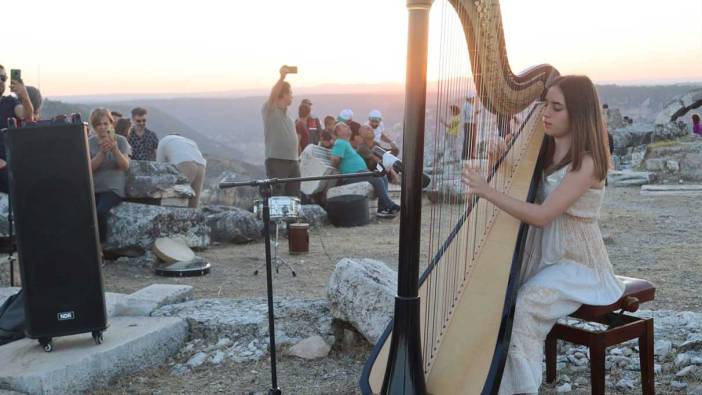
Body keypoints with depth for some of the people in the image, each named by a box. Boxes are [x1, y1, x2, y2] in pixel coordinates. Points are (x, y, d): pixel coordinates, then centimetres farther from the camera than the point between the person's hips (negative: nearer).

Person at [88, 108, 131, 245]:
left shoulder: (120, 140, 1)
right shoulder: (89, 142, 4)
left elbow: (125, 166, -9)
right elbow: (89, 167, -8)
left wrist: (115, 149, -25)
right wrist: (102, 152, -22)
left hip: (113, 188, -2)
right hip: (93, 188, 2)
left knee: (100, 212, -29)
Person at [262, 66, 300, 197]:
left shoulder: (286, 113, 20)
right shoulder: (269, 110, -4)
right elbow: (273, 96, -25)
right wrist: (282, 77, -32)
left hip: (293, 161, 8)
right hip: (276, 161, -8)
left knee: (294, 198, 11)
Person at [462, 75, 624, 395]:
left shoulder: (586, 163, -19)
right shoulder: (546, 151, 4)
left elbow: (542, 215, -27)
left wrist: (487, 191, -31)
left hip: (576, 263, -7)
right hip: (542, 255, 7)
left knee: (523, 306, -26)